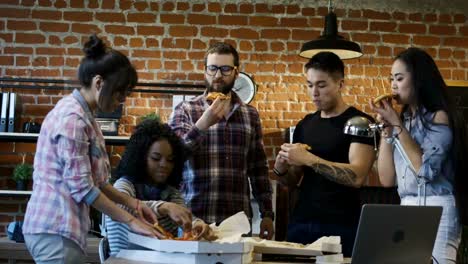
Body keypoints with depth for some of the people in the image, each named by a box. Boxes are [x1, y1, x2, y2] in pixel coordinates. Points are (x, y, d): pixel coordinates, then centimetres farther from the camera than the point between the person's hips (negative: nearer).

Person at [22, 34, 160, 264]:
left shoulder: (81, 114, 14)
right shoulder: (73, 118, -16)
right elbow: (82, 187, -19)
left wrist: (131, 202, 10)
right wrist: (130, 220, -13)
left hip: (58, 227, 10)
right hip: (56, 230, -10)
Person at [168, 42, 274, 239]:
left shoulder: (250, 115, 11)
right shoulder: (185, 110, 3)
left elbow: (259, 169, 13)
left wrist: (267, 214, 8)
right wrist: (203, 124, -22)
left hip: (239, 220, 2)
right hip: (194, 219, -2)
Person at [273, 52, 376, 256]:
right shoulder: (305, 125, 12)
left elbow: (357, 176, -20)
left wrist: (308, 159, -25)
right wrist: (281, 168, -4)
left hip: (340, 227, -5)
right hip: (300, 222, 5)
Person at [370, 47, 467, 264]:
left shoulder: (439, 117, -5)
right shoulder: (404, 120, 12)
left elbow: (426, 171, -17)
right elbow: (387, 179, 8)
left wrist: (396, 125, -12)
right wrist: (386, 128, 3)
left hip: (436, 211, -6)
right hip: (406, 210, 6)